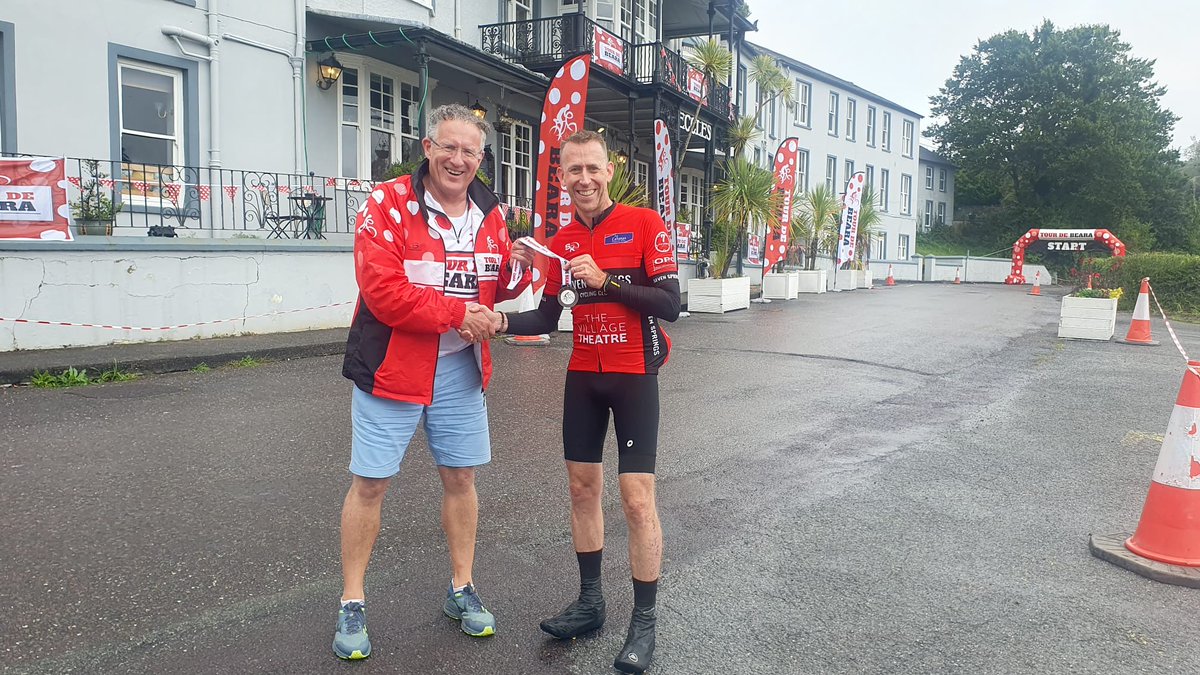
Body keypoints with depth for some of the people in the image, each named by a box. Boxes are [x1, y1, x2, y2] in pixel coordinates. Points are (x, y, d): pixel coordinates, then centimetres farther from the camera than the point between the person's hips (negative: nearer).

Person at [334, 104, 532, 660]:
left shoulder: (489, 213, 5)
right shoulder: (389, 204, -12)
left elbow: (498, 289, 11)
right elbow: (381, 290, -22)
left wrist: (517, 269, -11)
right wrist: (457, 313, -21)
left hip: (461, 369, 5)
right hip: (392, 366, -5)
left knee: (460, 477, 12)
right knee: (369, 484, 3)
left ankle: (461, 591, 30)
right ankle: (352, 604, 20)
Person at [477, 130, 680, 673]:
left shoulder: (645, 225, -10)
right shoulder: (562, 241, 6)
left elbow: (669, 305, -15)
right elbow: (548, 318, 9)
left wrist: (606, 280, -23)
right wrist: (503, 322, -9)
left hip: (634, 375, -5)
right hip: (582, 376, 6)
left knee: (637, 499, -5)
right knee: (582, 486, 12)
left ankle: (644, 623, 9)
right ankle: (589, 602, 28)